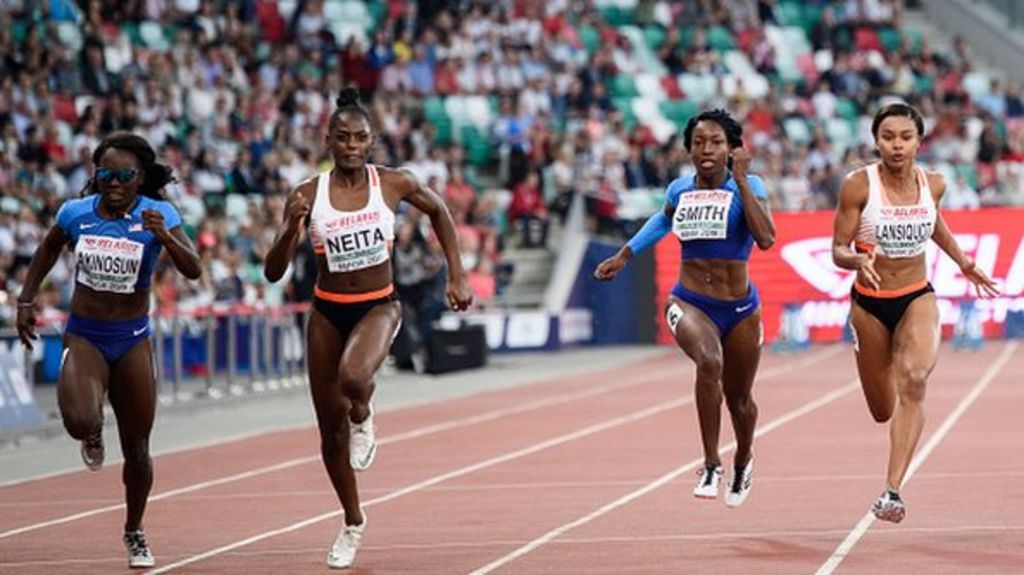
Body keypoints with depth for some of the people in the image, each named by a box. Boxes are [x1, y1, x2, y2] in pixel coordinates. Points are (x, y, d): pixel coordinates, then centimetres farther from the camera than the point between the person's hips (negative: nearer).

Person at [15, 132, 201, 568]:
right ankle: (92, 436, 13)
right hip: (83, 335, 0)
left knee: (137, 447, 8)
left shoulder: (159, 215, -11)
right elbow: (48, 249, 16)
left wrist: (165, 238, -38)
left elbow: (193, 270, -22)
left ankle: (134, 532, 32)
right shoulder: (76, 212, -6)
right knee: (80, 421, -28)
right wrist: (26, 300, 12)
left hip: (133, 340, 0)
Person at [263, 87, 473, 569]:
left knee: (353, 379, -36)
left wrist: (457, 275, 7)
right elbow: (273, 273, -11)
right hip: (328, 312, 2)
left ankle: (363, 420, 2)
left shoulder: (393, 184, -10)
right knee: (331, 433, 10)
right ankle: (353, 524, 33)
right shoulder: (307, 196, -11)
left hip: (379, 307, -2)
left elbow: (438, 211, 11)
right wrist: (292, 229, -29)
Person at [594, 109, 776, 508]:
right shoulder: (680, 190, 1)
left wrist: (741, 180, -25)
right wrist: (624, 256, 27)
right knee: (709, 362, -33)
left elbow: (766, 238, -27)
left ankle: (742, 463, 50)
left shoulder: (747, 187, -9)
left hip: (739, 310, 0)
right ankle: (711, 466, -24)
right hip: (689, 303, 0)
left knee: (738, 398, 16)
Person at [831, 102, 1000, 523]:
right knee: (883, 411, 12)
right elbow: (838, 251, -11)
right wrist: (858, 260, -32)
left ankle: (892, 490, -31)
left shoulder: (933, 184, -4)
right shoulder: (858, 186, -14)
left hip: (917, 298, 1)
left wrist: (963, 262, 19)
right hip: (870, 303, -1)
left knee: (913, 380, -28)